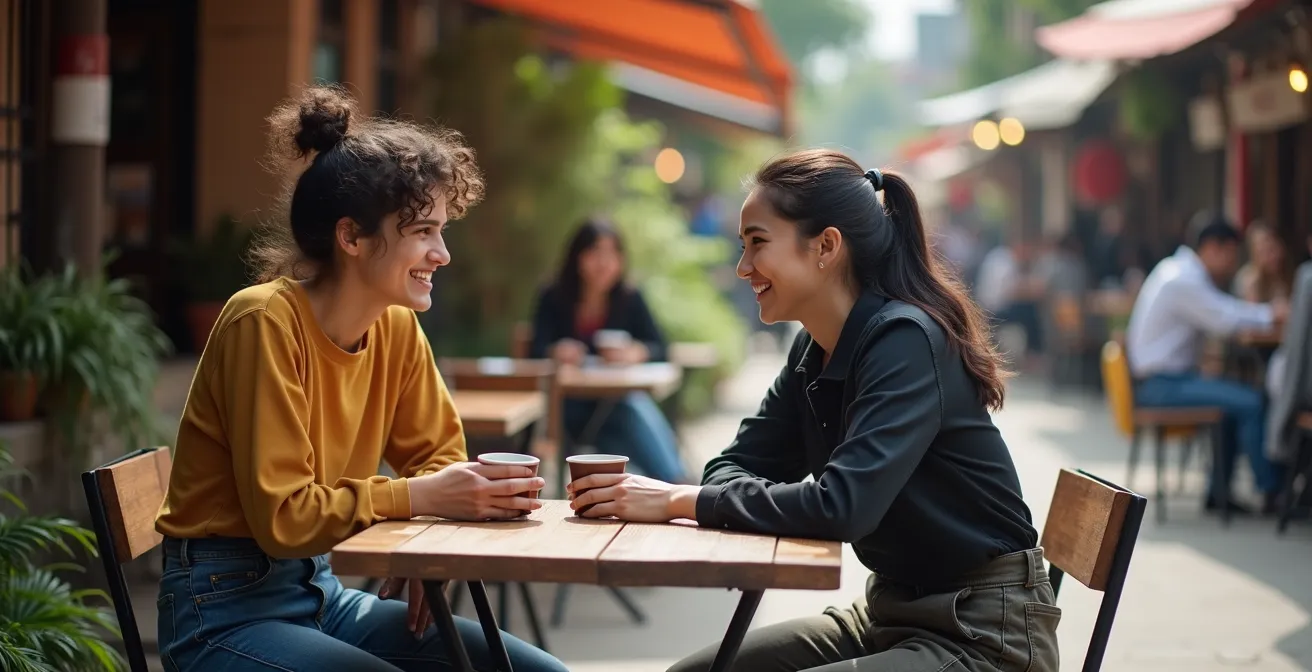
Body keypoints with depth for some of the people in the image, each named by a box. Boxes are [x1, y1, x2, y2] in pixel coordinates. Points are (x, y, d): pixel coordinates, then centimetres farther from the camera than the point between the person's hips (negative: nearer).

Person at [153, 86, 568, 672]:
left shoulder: (396, 327, 0)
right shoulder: (267, 322, -20)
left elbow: (437, 453, 10)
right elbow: (281, 516, -23)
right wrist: (420, 498, -24)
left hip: (324, 594, 7)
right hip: (225, 611, -7)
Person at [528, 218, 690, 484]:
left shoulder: (630, 299, 6)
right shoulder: (553, 300, 3)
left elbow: (660, 349, 0)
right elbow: (536, 351, -7)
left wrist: (636, 353, -24)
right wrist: (556, 352, -31)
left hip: (621, 399, 1)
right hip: (570, 406, -1)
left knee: (637, 411, -36)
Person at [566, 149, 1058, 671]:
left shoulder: (906, 340, -21)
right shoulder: (814, 352, 5)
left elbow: (841, 506, -31)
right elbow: (736, 467, 5)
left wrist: (677, 501, -25)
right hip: (891, 610, 8)